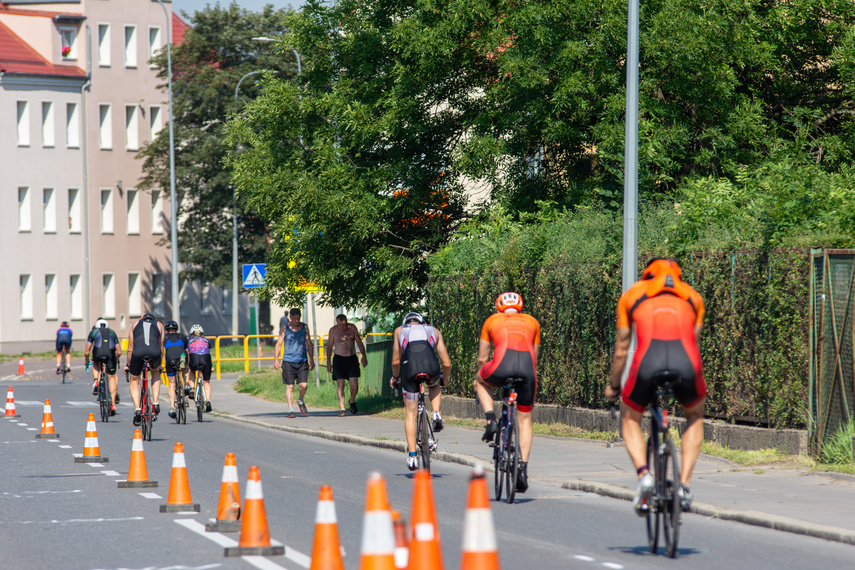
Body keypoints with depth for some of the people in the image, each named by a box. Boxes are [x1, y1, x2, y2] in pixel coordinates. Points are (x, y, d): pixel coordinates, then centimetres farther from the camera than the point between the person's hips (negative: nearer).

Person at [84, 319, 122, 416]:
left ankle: (96, 382, 9)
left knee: (96, 365, 35)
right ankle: (113, 405, 9)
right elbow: (119, 352, 32)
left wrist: (87, 361, 46)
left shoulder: (93, 332, 30)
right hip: (111, 352, 1)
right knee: (111, 377, 14)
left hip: (98, 352, -1)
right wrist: (115, 360, 52)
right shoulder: (112, 332, 34)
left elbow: (86, 352, 27)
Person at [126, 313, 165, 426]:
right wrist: (159, 365, 49)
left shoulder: (136, 324, 32)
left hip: (138, 352, -1)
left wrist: (128, 365, 45)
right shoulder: (159, 325, 31)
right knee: (155, 372, 33)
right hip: (154, 352, 1)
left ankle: (137, 409, 1)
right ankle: (155, 403, 20)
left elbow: (130, 349, 33)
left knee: (134, 381, 21)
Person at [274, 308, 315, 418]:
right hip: (288, 361, -2)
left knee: (304, 385, -8)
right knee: (289, 386, -3)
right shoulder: (285, 327, 3)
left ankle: (300, 401, 21)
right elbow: (279, 343, 4)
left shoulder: (304, 327, 9)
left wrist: (312, 360, 11)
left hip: (302, 361, 2)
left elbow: (309, 344, 15)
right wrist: (275, 359, -3)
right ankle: (290, 410, 3)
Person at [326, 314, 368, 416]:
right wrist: (328, 362, 3)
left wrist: (364, 356, 3)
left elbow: (359, 342, 8)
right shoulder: (333, 330, -2)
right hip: (339, 358, -1)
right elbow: (329, 346, 5)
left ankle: (352, 402, 21)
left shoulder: (352, 328, 1)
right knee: (341, 384, -9)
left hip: (352, 358, 1)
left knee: (354, 384, -8)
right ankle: (342, 409, -8)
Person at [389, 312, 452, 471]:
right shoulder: (434, 331, 30)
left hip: (410, 368, -1)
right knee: (434, 385, 38)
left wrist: (395, 377, 45)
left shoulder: (400, 331, 30)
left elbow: (396, 361, 26)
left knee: (410, 414, 11)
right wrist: (444, 379, 46)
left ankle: (412, 456, 6)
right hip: (431, 367, 1)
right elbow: (447, 363, 27)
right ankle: (436, 414, 12)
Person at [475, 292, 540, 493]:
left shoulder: (492, 320, 26)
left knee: (480, 380, 33)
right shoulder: (532, 322, 29)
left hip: (502, 365, -2)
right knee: (524, 420, 16)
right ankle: (523, 469, 8)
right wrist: (529, 380, 49)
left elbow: (482, 359, 30)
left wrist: (479, 380, 46)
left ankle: (491, 421, 14)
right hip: (527, 368, 2)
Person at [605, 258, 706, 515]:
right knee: (695, 417, 32)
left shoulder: (633, 294, 27)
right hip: (686, 362, 1)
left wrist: (614, 385, 46)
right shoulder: (693, 297, 30)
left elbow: (621, 350, 31)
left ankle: (643, 474, 1)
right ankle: (685, 484, 17)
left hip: (648, 360, -1)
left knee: (630, 419, 27)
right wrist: (691, 376, 56)